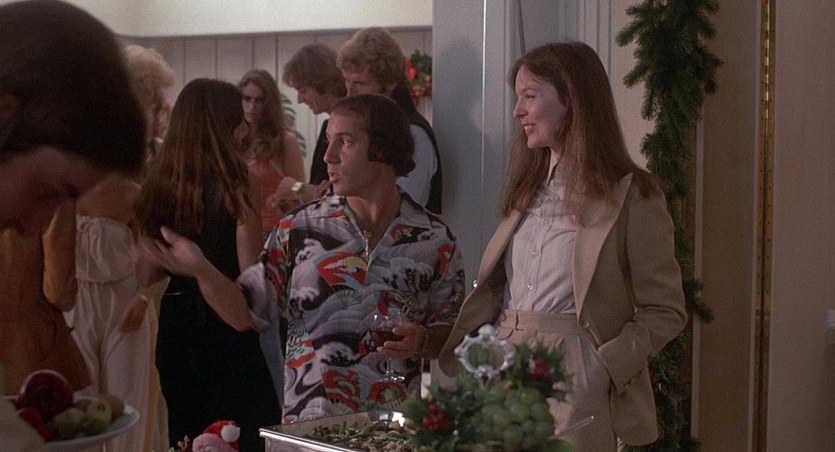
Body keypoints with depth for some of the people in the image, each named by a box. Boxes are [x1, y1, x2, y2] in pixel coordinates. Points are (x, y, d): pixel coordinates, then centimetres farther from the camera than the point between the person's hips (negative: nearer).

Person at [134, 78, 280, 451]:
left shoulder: (158, 185, 2)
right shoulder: (237, 185, -14)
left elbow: (147, 274, 7)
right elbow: (250, 272, -15)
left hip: (176, 326, 5)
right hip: (228, 331, -5)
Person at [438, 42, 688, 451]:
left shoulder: (632, 197, -7)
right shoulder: (529, 189, 14)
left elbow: (665, 312, -7)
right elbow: (493, 288, 14)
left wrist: (603, 370, -17)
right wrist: (457, 351, 0)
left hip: (573, 376, -6)